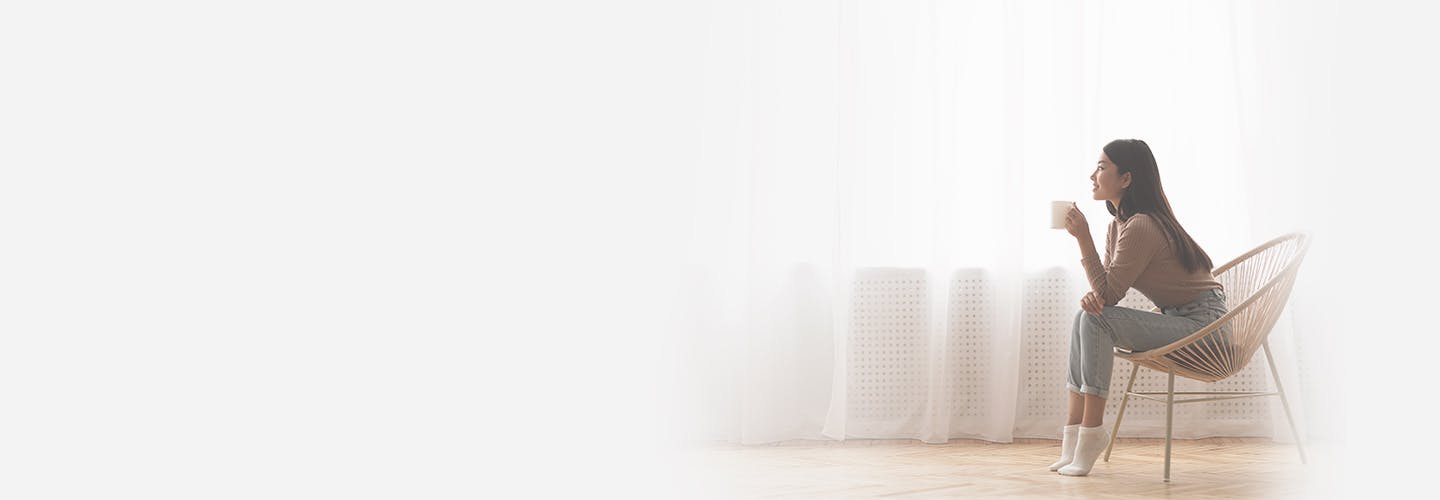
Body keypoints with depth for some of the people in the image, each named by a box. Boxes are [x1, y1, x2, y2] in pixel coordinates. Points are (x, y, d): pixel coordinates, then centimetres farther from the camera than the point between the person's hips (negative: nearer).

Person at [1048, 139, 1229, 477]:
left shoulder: (1140, 227, -22)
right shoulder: (1118, 224, 9)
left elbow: (1109, 294, -20)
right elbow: (1107, 289, 9)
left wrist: (1083, 238, -23)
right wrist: (1093, 295, -16)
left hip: (1203, 321, -10)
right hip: (1177, 318, 10)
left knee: (1097, 320, -22)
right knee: (1086, 315, 0)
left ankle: (1091, 434, -18)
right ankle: (1074, 432, -3)